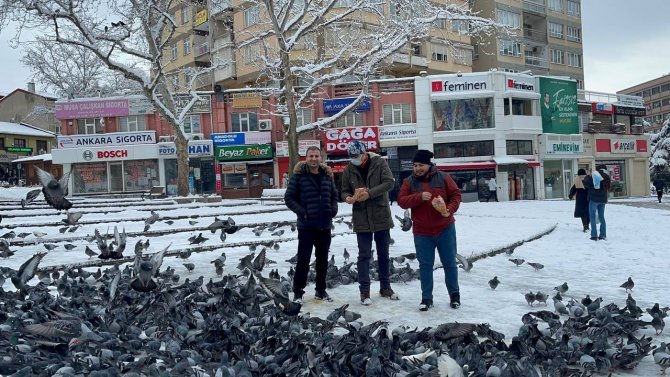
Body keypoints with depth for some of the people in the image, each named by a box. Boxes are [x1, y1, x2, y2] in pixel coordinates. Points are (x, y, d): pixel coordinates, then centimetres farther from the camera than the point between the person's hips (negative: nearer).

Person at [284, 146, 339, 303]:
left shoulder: (327, 175, 7)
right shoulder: (299, 175, -6)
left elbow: (334, 194, 18)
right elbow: (289, 198, -5)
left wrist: (334, 209, 2)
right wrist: (301, 211, -14)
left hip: (325, 225, 5)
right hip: (306, 226, -5)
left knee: (323, 259, 13)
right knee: (303, 260, -2)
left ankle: (321, 290, 26)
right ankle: (298, 292, 10)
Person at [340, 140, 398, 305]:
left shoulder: (379, 163, -6)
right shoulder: (349, 169, 0)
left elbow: (389, 182, -15)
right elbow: (344, 190, 6)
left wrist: (370, 193, -25)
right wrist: (348, 197, -18)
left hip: (381, 217, 0)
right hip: (361, 219, 0)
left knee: (383, 254, 13)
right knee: (364, 255, 2)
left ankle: (385, 287, 27)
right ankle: (364, 290, 10)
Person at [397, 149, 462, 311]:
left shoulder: (442, 177, -3)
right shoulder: (409, 182, -1)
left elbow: (456, 195, -2)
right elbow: (401, 201, -9)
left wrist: (450, 209, -20)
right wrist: (419, 197, -23)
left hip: (445, 229, 0)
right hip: (422, 232, 1)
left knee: (449, 263, 10)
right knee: (425, 265, 5)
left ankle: (454, 294, 26)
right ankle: (426, 298, 16)